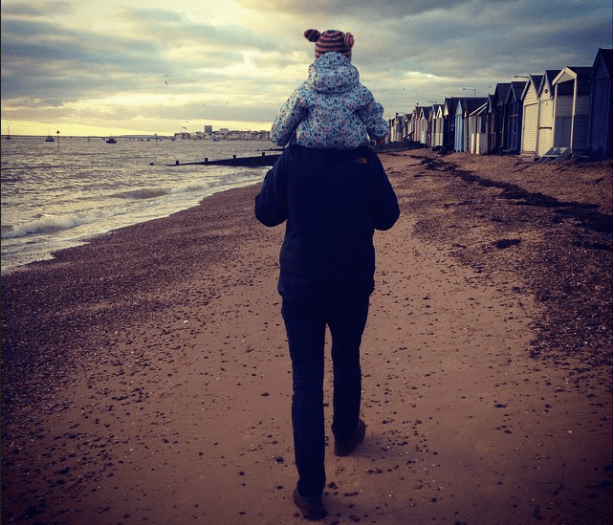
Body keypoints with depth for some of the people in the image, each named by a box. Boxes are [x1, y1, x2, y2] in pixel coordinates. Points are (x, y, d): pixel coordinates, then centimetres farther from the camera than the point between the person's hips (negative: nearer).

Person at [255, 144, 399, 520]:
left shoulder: (293, 157, -7)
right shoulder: (365, 158, -6)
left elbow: (266, 214, 1)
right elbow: (387, 217, 2)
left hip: (301, 287, -1)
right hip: (353, 285, 1)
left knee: (307, 381, 2)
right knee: (347, 361, 25)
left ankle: (311, 490, 4)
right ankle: (346, 433, 48)